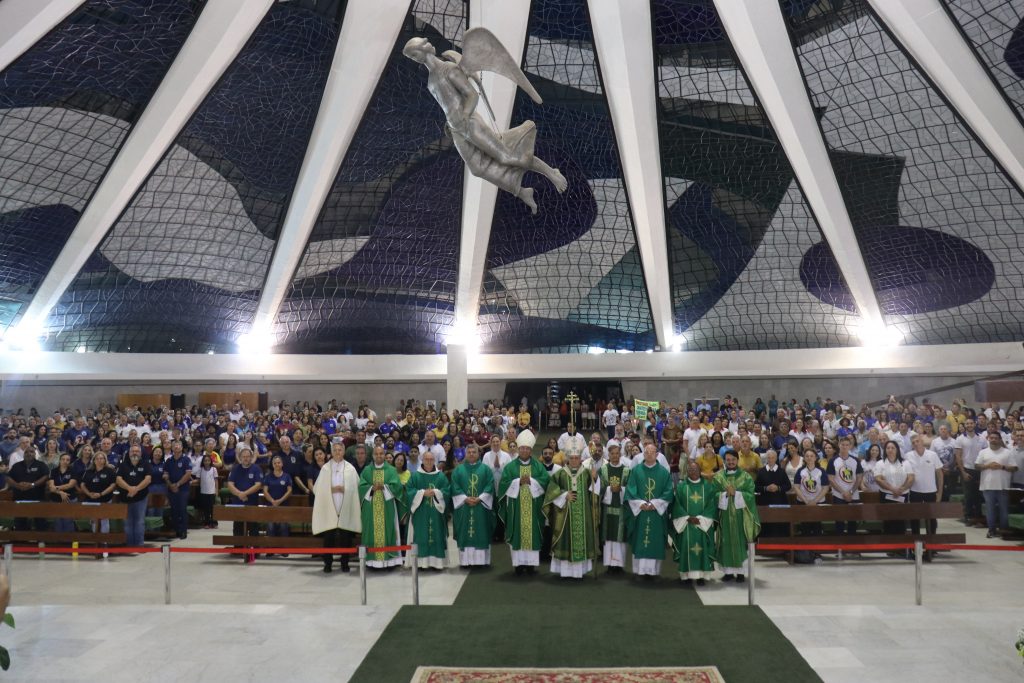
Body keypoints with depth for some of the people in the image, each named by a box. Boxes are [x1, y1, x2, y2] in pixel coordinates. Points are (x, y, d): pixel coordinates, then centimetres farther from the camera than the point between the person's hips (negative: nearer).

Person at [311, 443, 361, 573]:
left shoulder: (350, 469, 6)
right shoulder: (325, 468, 5)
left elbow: (356, 487, 3)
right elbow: (318, 488, 2)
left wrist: (345, 489, -12)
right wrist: (331, 489, -12)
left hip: (346, 509, 0)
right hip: (329, 508, 0)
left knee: (346, 537, 3)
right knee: (328, 537, 0)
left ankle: (345, 563, 14)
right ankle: (328, 563, 11)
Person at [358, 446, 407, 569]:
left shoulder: (391, 470, 5)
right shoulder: (366, 470, 8)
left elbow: (397, 486, -6)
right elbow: (362, 486, -1)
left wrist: (384, 487, -19)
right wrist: (372, 488, -18)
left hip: (387, 507, -1)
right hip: (371, 508, 1)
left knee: (387, 532, 0)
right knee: (372, 532, 1)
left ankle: (388, 559, 4)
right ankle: (373, 560, 5)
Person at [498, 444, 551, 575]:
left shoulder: (538, 466, 7)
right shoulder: (510, 466, 5)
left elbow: (546, 479, -5)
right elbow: (503, 482, -5)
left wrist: (531, 481, -16)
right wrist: (519, 481, -16)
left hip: (534, 506, 1)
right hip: (516, 507, -1)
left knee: (533, 533, 2)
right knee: (518, 533, -1)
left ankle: (531, 563, 7)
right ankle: (519, 563, 3)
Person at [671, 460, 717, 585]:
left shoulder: (707, 485, 6)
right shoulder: (681, 486, 4)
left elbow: (711, 504, 1)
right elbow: (677, 504, 0)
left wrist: (700, 518, -9)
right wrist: (688, 518, -10)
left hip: (703, 523, 1)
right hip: (685, 523, -1)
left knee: (702, 546, -2)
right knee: (686, 545, -4)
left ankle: (701, 575, 5)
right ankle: (686, 574, 1)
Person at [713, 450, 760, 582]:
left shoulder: (746, 476, 4)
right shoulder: (718, 476, 6)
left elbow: (750, 494, -4)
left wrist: (735, 493, -16)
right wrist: (726, 493, -16)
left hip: (740, 514, -1)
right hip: (724, 514, 1)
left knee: (740, 542, 0)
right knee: (726, 542, 2)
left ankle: (741, 572, 6)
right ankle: (728, 571, 9)